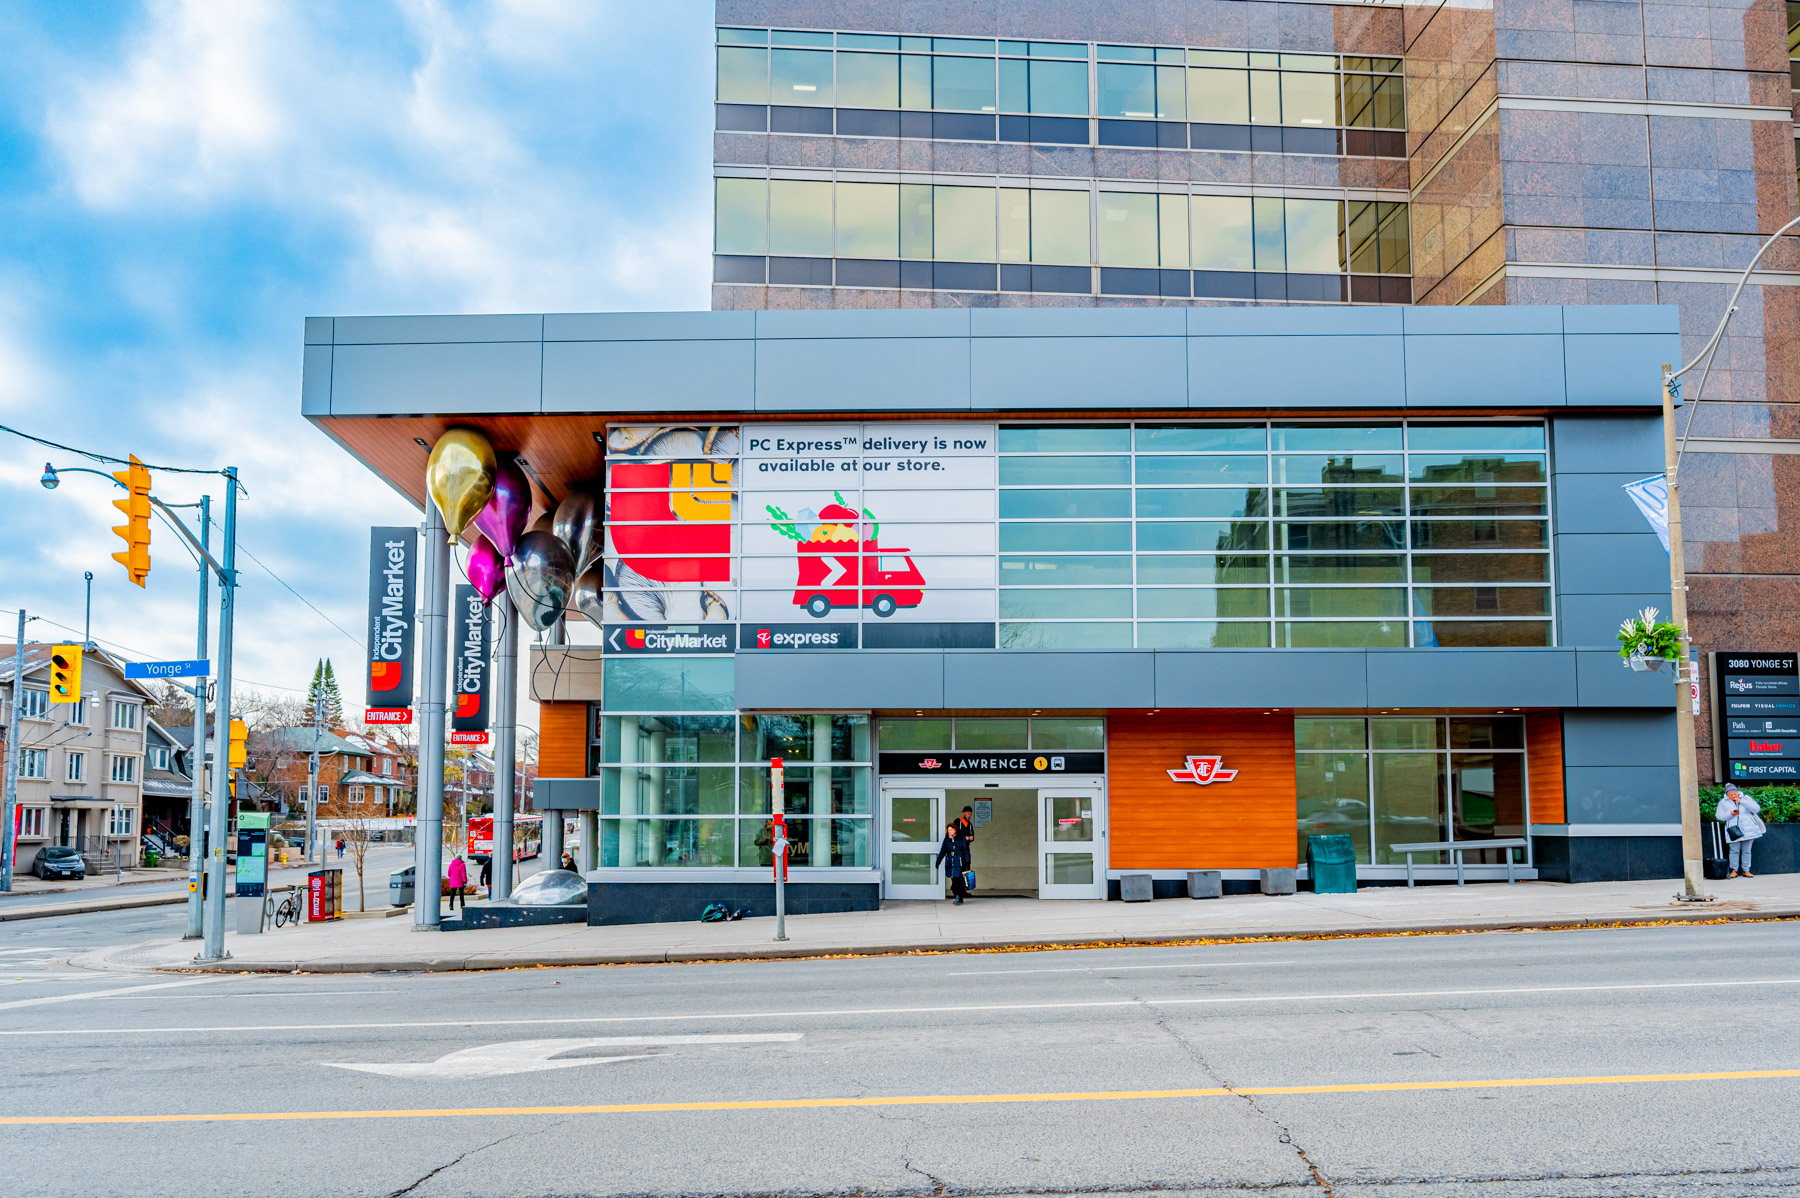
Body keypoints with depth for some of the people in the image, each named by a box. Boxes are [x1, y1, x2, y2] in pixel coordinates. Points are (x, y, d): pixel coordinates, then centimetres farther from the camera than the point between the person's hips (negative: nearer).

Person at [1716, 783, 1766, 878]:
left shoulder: (1745, 798, 10)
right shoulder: (1723, 802, 9)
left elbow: (1756, 809, -2)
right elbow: (1718, 815, 3)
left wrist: (1741, 801, -8)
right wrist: (1731, 814, -11)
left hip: (1748, 829, 1)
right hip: (1734, 830, -1)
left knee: (1746, 851, 2)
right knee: (1734, 850, -6)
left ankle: (1746, 870, 10)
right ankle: (1734, 870, 3)